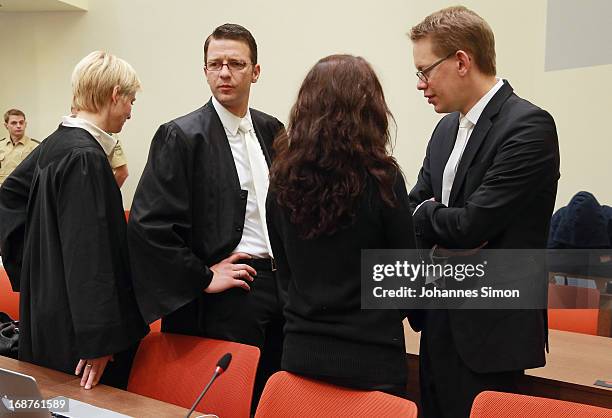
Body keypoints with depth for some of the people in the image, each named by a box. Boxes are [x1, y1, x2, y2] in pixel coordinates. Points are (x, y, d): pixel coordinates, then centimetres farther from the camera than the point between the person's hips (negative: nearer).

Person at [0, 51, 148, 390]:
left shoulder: (55, 143, 6)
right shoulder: (85, 157, -22)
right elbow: (87, 253, -25)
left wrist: (31, 264, 18)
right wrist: (98, 340, -22)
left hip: (47, 306, 10)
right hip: (74, 322, -10)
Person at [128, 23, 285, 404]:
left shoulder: (272, 130, 7)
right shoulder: (181, 136, -11)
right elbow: (148, 224, -16)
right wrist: (202, 278, -12)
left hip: (279, 286, 6)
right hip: (226, 295, -5)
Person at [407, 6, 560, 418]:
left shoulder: (528, 126, -15)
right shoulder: (448, 128, 10)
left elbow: (471, 224, -21)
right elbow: (416, 207, 8)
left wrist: (422, 216, -4)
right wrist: (439, 221, -13)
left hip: (488, 335, -7)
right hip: (441, 323, 8)